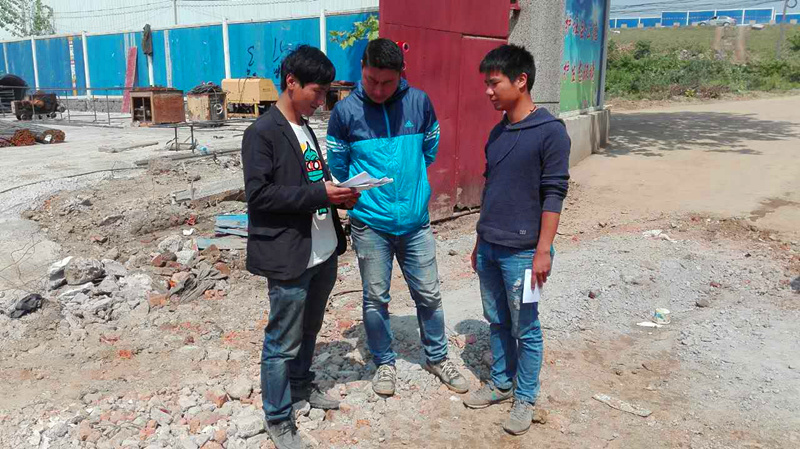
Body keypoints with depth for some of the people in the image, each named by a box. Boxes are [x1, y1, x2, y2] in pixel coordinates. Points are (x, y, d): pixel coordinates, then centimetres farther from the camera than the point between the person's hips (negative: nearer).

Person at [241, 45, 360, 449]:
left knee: (309, 329, 22)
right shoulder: (261, 133, -12)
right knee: (283, 343, 5)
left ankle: (301, 385, 44)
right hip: (288, 257, -8)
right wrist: (321, 194, -21)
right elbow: (258, 193, -19)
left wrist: (337, 195, 0)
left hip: (322, 252, 8)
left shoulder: (305, 128, 14)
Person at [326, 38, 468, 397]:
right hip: (370, 223, -1)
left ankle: (437, 357, 34)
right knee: (375, 298, 10)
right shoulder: (345, 111, -7)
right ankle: (384, 363, 31)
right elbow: (337, 165, 4)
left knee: (428, 294, 12)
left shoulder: (419, 102, -3)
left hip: (415, 220, 2)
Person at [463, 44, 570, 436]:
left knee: (525, 329, 7)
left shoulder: (550, 131, -11)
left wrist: (543, 250, -15)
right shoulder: (497, 132, 9)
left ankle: (525, 398, 22)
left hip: (521, 251, -7)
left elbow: (553, 194, -13)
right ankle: (501, 383, 34)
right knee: (496, 322, 17)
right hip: (489, 247, 7)